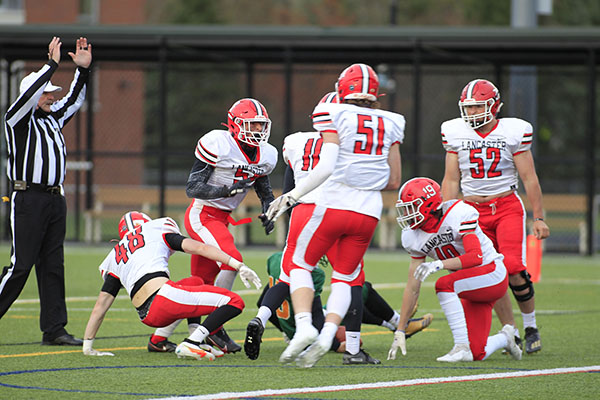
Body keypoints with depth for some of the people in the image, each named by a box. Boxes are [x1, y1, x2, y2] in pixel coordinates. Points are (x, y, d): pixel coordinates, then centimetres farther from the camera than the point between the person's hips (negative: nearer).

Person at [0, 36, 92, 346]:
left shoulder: (54, 117, 17)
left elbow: (74, 100, 24)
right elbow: (29, 95, -21)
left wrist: (83, 70, 9)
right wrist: (52, 65, -22)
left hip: (55, 199, 8)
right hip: (28, 200, -8)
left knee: (53, 266, 6)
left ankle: (54, 329, 7)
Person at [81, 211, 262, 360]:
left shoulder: (115, 257, 26)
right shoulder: (158, 229, 17)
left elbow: (100, 306, 20)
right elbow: (200, 248, 5)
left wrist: (88, 346, 24)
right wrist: (238, 265, 0)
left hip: (147, 317, 6)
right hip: (163, 296, -6)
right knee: (234, 302, -1)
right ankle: (191, 344, -17)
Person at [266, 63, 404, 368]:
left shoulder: (335, 116, -5)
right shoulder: (389, 125, 9)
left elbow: (326, 167, -16)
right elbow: (394, 181, 11)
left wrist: (293, 196, -11)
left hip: (334, 205, -4)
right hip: (368, 212, 4)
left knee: (300, 265, 13)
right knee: (345, 279, 16)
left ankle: (304, 327, -9)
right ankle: (327, 334, -7)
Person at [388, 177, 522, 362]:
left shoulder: (458, 214, -21)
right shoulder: (414, 237, -2)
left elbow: (476, 257, -30)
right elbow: (412, 287, 2)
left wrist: (439, 264, -41)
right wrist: (400, 331, 0)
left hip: (492, 273, -7)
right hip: (470, 286, 7)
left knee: (444, 285, -32)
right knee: (478, 354, -3)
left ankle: (462, 347, -25)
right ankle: (505, 338, 32)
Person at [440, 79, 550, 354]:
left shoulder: (513, 132, -5)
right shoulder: (455, 133, 2)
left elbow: (529, 179, -1)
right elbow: (451, 180, 8)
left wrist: (538, 218, -2)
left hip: (506, 206, -3)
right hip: (473, 211, 3)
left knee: (513, 269, -17)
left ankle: (531, 326, 3)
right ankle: (511, 333, 7)